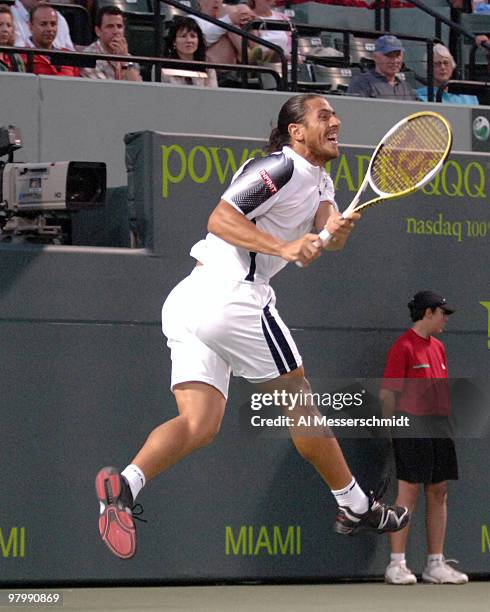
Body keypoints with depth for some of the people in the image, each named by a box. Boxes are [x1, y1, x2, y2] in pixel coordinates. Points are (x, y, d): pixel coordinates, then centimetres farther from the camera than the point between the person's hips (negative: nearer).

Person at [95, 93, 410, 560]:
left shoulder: (320, 182, 23)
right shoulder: (281, 167, -7)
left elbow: (329, 234, 6)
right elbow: (220, 219, -15)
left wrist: (338, 228, -17)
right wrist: (284, 247, -25)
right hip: (230, 291, -9)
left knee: (198, 423, -4)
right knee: (298, 400, 5)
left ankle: (125, 482, -26)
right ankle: (355, 507, 17)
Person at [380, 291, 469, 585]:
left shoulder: (438, 347, 17)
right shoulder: (404, 347, -7)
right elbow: (387, 393, -10)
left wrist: (448, 425, 17)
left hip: (440, 430, 8)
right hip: (413, 429, -8)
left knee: (439, 494, 7)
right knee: (409, 495, -7)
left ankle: (436, 564, 12)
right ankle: (397, 565, -4)